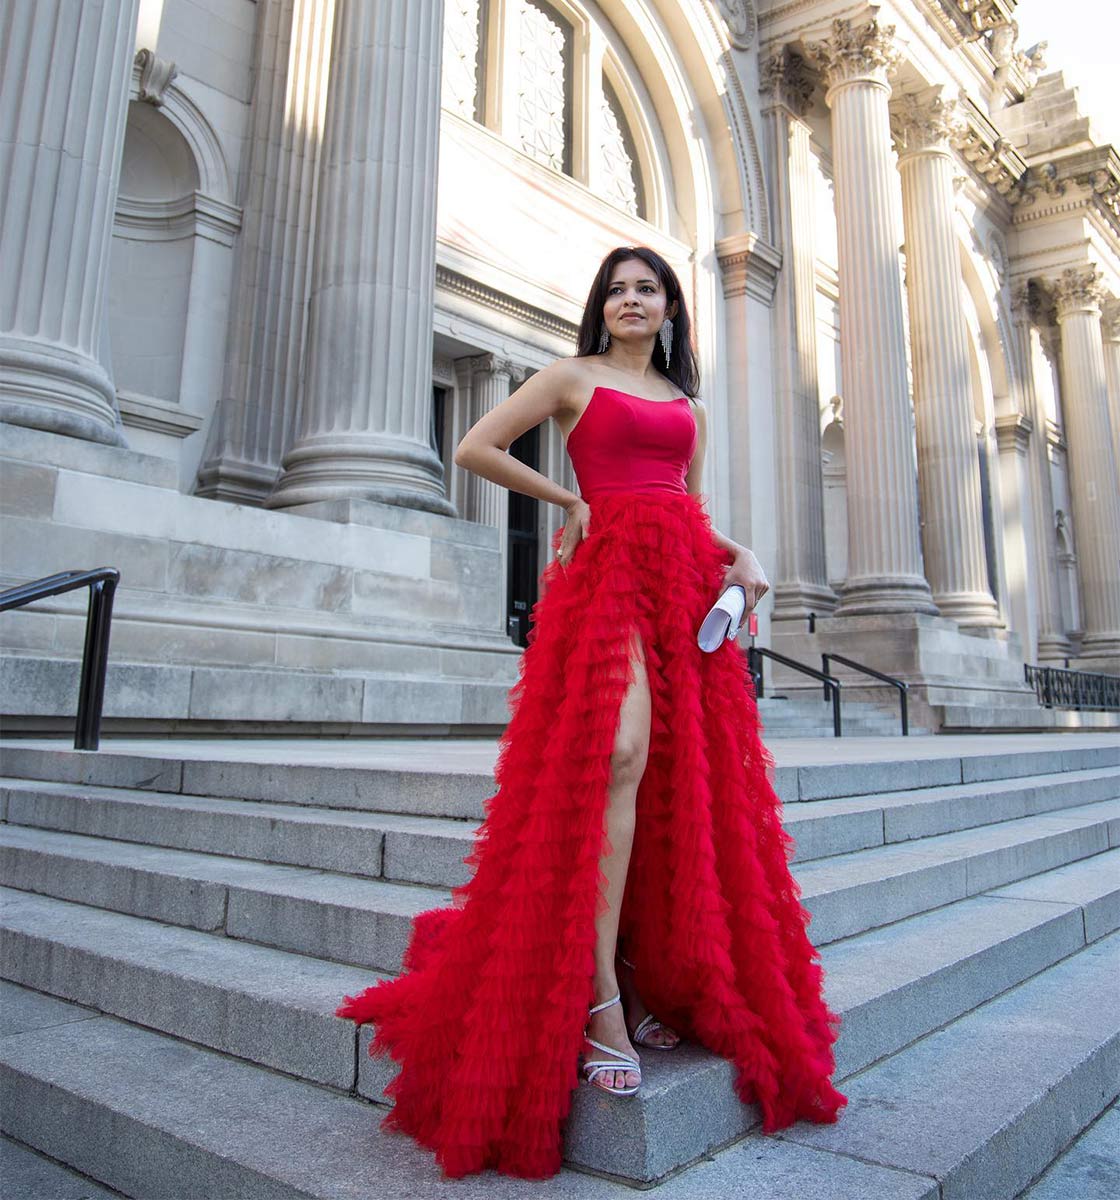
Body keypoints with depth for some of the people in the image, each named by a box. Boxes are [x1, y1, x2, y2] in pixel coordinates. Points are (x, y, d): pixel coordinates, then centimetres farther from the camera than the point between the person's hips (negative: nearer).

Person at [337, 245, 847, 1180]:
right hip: (607, 568, -5)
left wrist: (739, 557, 5)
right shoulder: (575, 376, 11)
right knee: (620, 752, -23)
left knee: (687, 776, -1)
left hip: (687, 580, 6)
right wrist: (566, 500, 4)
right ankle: (600, 1003, -19)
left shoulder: (690, 406, 24)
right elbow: (475, 449, 5)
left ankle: (653, 977, 9)